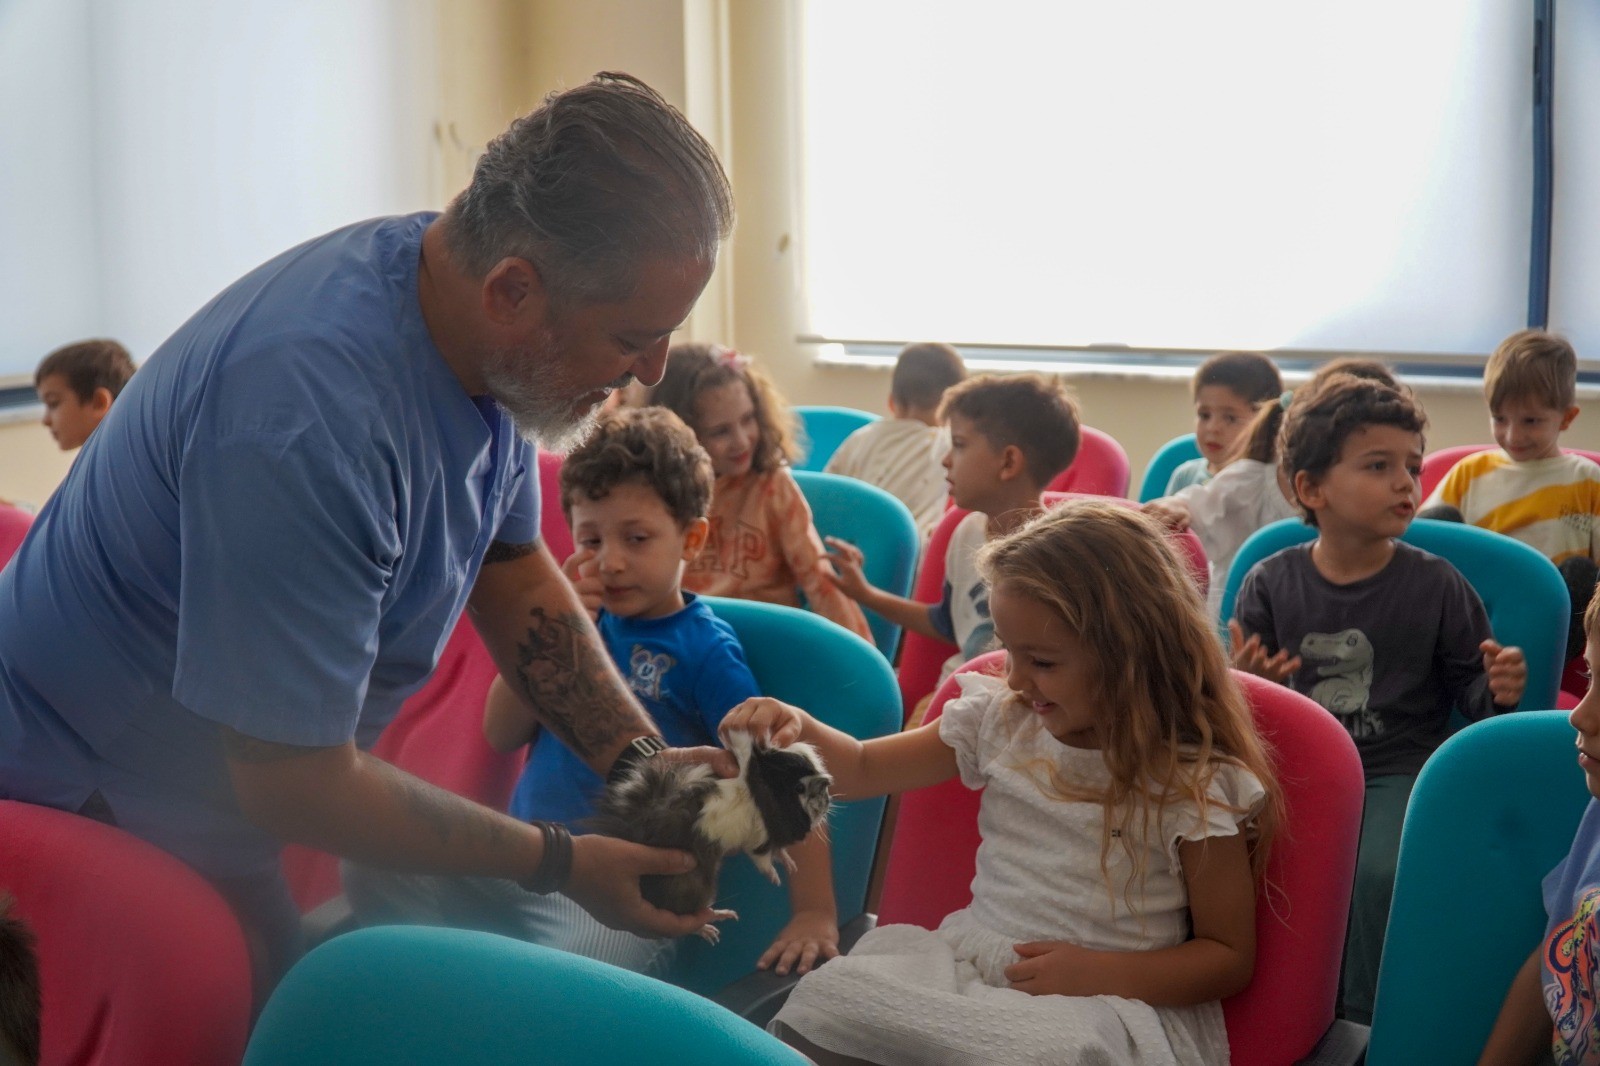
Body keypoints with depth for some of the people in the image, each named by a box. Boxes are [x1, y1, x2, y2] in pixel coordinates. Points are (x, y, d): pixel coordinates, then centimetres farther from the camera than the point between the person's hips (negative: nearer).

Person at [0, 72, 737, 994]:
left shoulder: (494, 342, -9)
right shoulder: (311, 420, -36)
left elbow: (514, 573, 5)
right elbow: (290, 781, -28)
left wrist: (645, 764, -8)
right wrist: (559, 864, -19)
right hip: (91, 814, -8)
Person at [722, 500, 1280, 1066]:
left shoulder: (1196, 785, -8)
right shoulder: (999, 719, 6)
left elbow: (1230, 959, -2)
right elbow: (863, 769, 16)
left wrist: (1098, 974, -15)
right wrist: (799, 728, -6)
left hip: (1115, 997, -3)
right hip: (967, 957, 4)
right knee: (824, 996, -26)